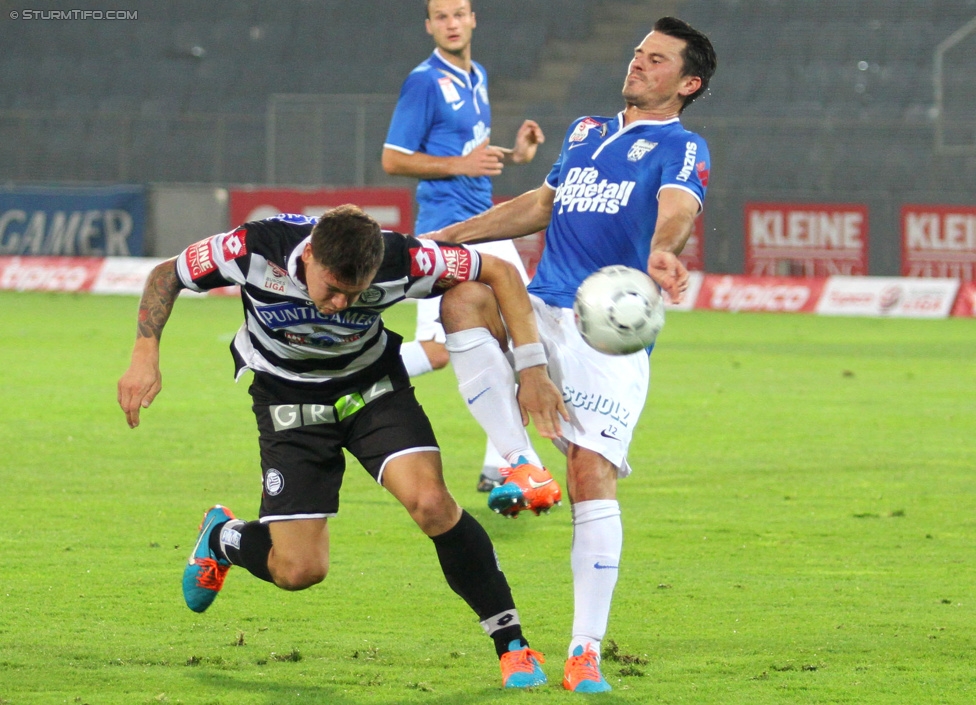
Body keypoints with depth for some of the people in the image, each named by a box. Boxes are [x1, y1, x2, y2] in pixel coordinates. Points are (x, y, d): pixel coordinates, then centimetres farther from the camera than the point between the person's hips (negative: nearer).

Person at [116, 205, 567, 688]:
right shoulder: (255, 250, -31)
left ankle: (512, 645, -10)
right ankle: (221, 538, 29)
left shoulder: (399, 262, -30)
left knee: (430, 502, -24)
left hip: (374, 386, 0)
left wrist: (530, 366, -22)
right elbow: (166, 275, -13)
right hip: (289, 401, 0)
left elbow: (500, 272, -17)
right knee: (300, 570, -7)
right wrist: (145, 354, -24)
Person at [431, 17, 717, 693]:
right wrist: (451, 234, 33)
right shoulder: (586, 131, 23)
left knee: (592, 473, -16)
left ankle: (585, 652, -13)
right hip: (540, 310, 5)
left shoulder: (682, 148, 2)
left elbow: (677, 207, -20)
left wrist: (660, 252, -44)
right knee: (457, 292, -25)